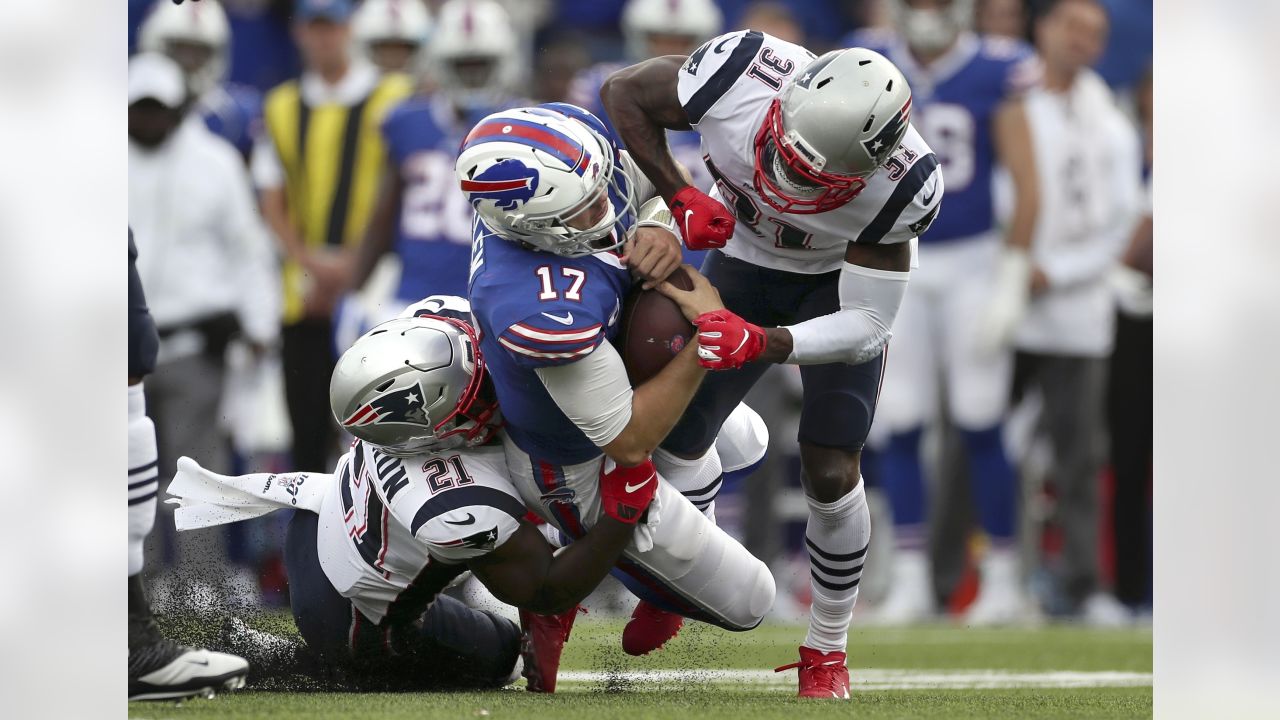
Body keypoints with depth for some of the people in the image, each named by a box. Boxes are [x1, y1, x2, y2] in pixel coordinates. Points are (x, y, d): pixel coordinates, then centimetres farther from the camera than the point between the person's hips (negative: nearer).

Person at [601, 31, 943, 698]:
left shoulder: (899, 186, -39)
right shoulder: (742, 74, -38)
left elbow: (862, 325, -32)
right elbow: (624, 93, -18)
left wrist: (762, 343, -48)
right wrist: (680, 197, -29)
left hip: (841, 281, -2)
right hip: (745, 260, 2)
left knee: (830, 476, -10)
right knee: (676, 443, 3)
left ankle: (826, 653, 12)